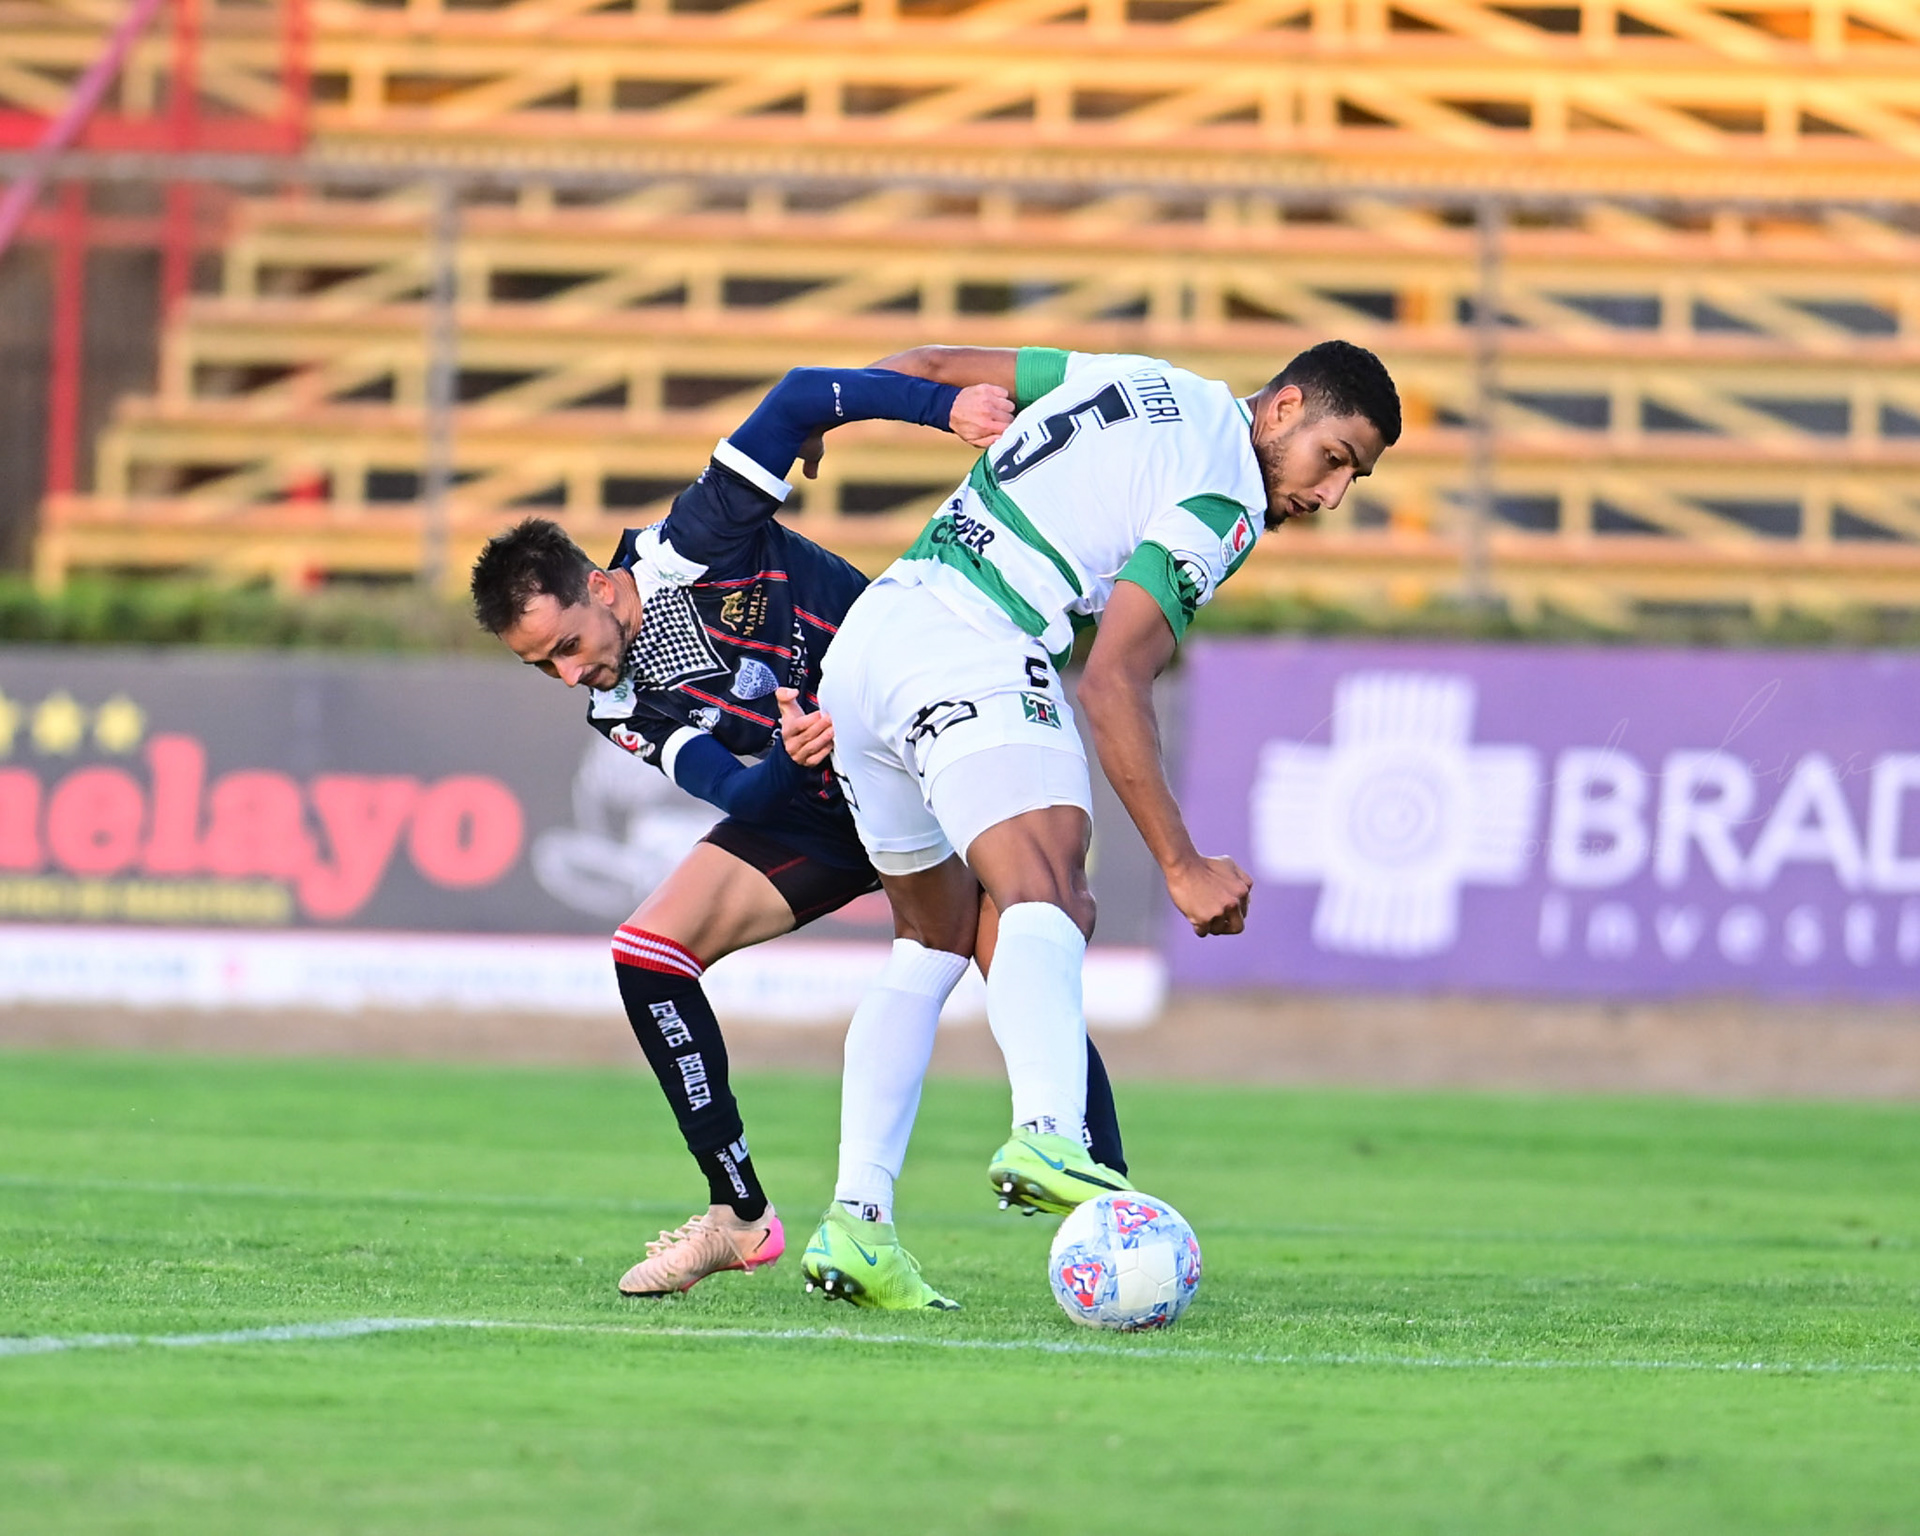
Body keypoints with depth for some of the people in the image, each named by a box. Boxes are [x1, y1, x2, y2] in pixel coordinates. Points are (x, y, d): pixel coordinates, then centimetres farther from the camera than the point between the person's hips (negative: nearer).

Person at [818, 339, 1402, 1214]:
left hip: (861, 638, 10)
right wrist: (1181, 866, -13)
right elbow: (1111, 682, -15)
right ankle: (1047, 1136, -56)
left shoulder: (1137, 381, 21)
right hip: (969, 655, -10)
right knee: (1046, 892, -28)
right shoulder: (1223, 504, -5)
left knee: (928, 944, 19)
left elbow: (926, 366, 25)